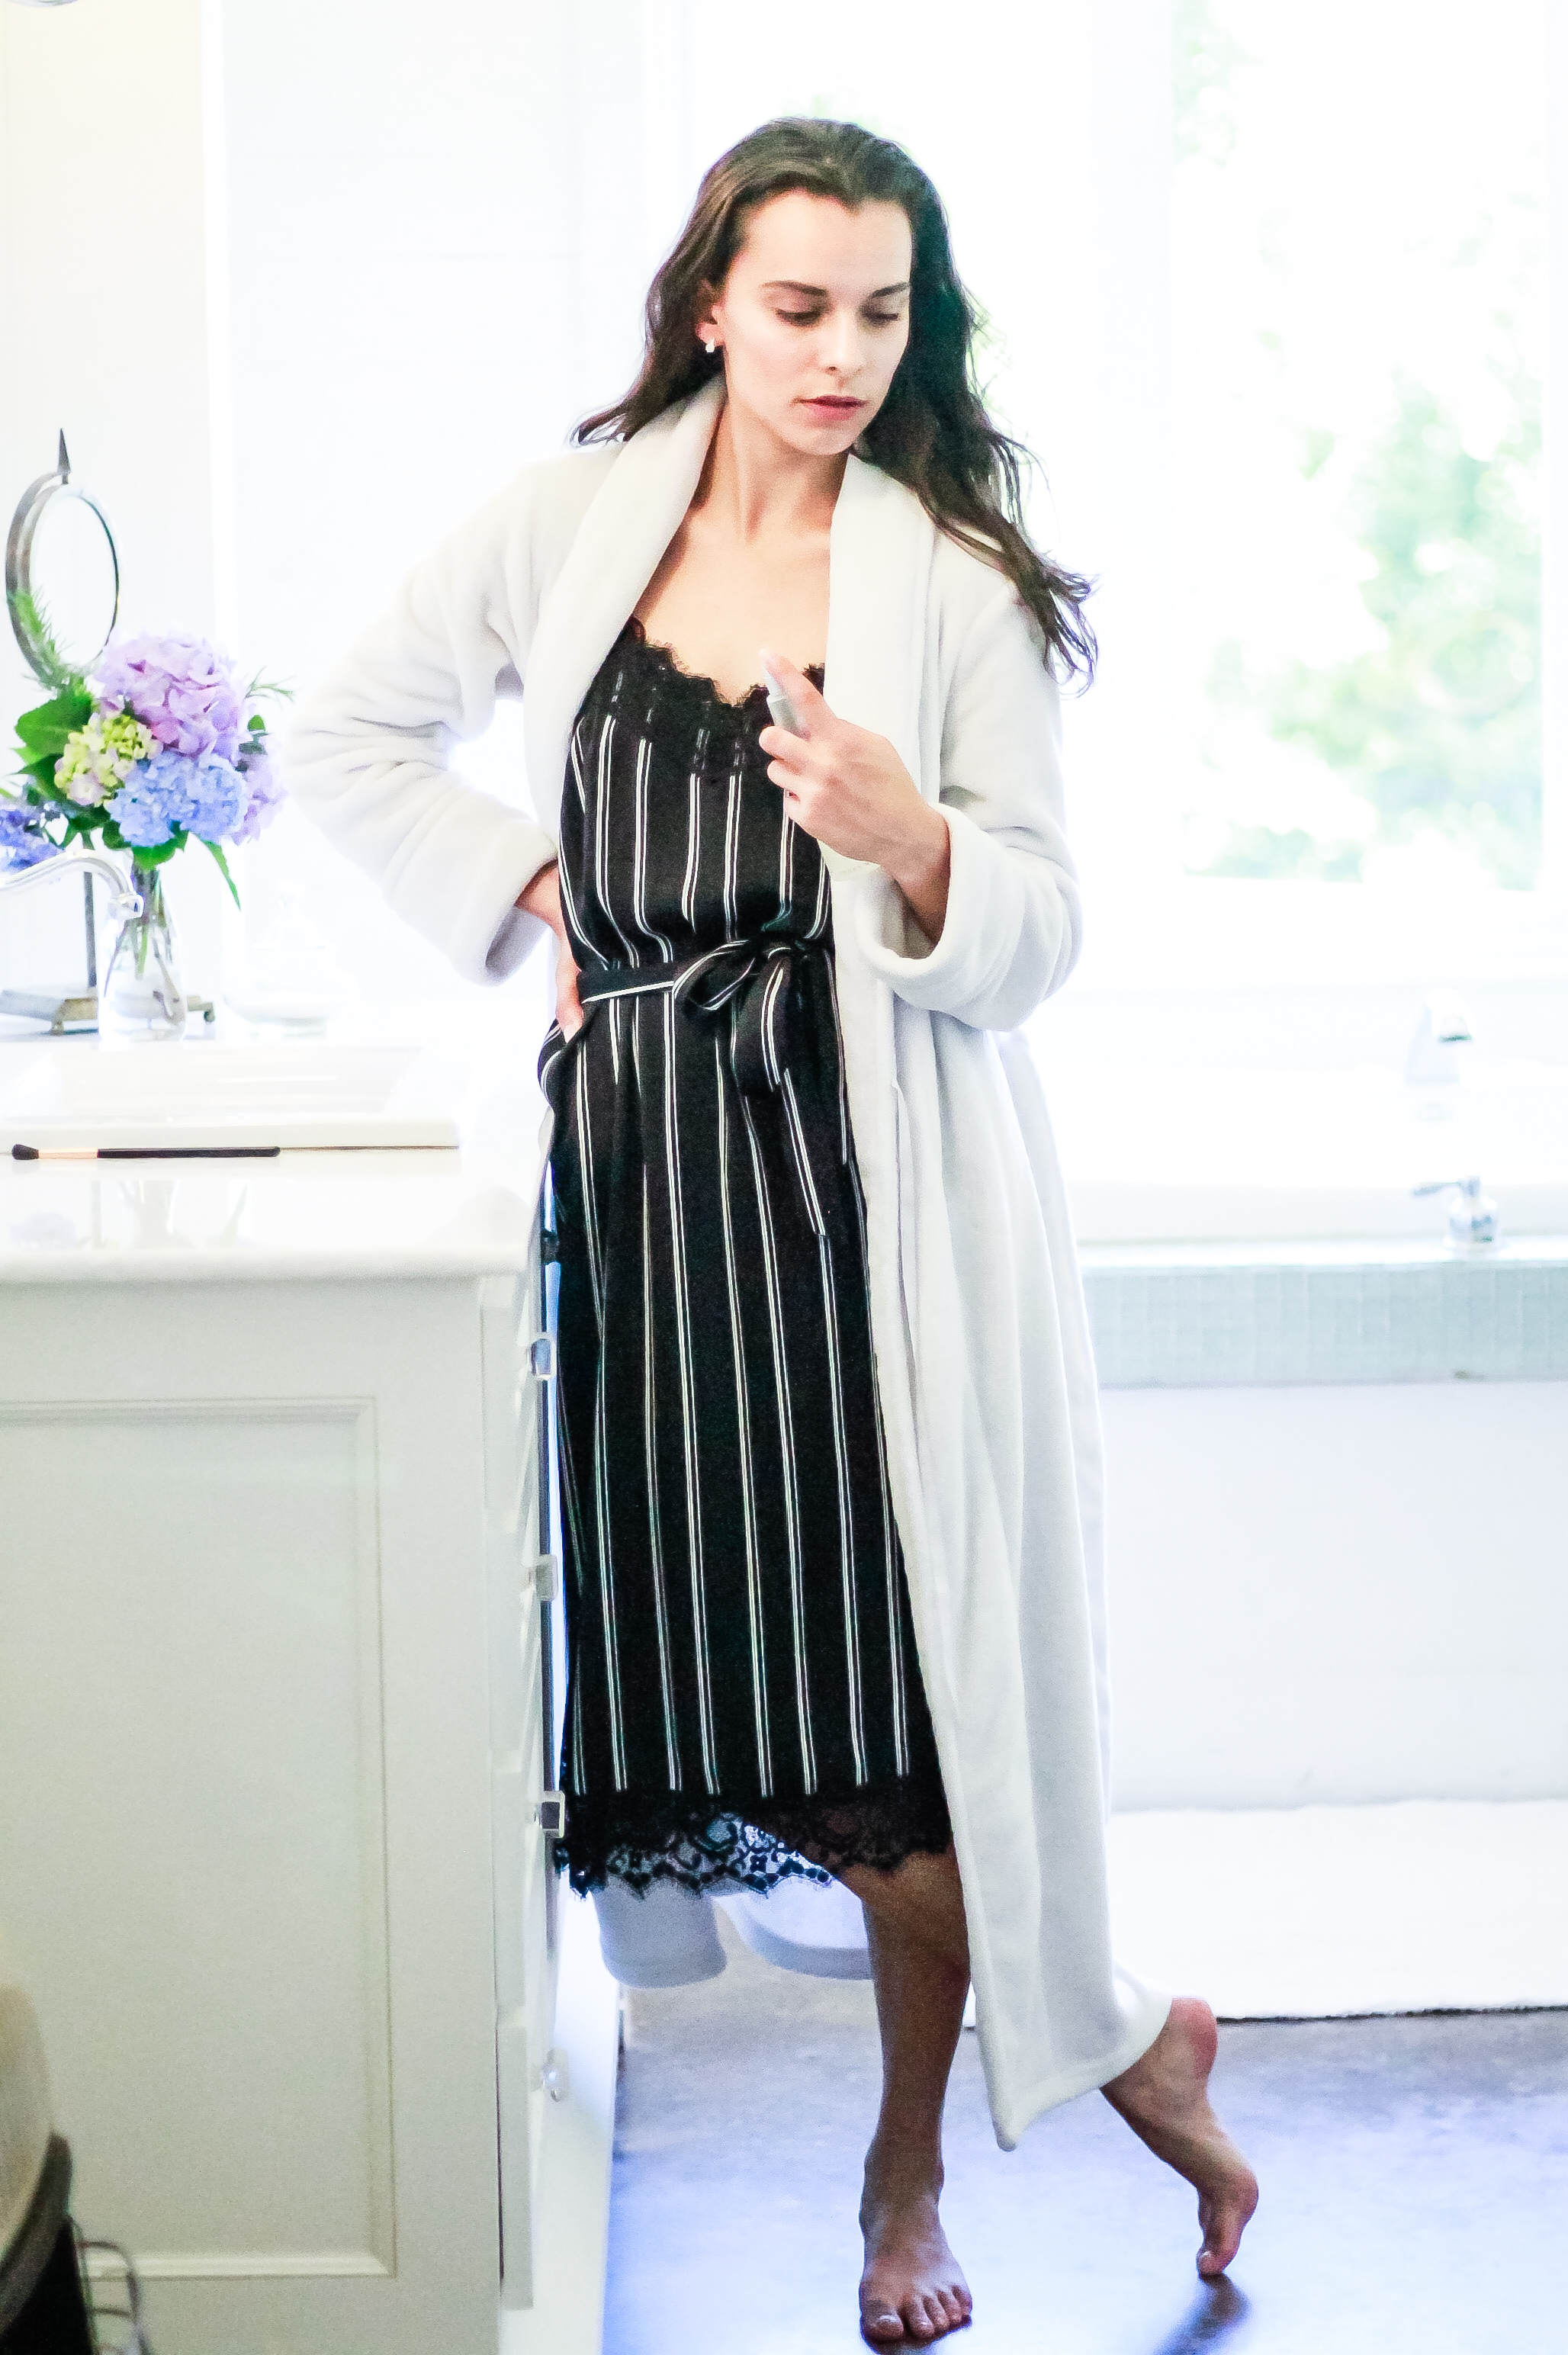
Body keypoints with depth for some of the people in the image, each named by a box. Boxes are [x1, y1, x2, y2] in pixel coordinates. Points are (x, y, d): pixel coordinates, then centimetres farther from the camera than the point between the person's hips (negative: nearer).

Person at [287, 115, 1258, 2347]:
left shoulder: (959, 582, 0)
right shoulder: (573, 522, 6)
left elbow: (1034, 940, -3)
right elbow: (353, 738, 17)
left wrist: (912, 843, -23)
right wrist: (527, 900, 5)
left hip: (873, 1183, -2)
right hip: (641, 1161, 3)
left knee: (893, 1701, -3)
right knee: (706, 1680, 2)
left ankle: (911, 2169, 20)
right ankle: (1118, 2039, 21)